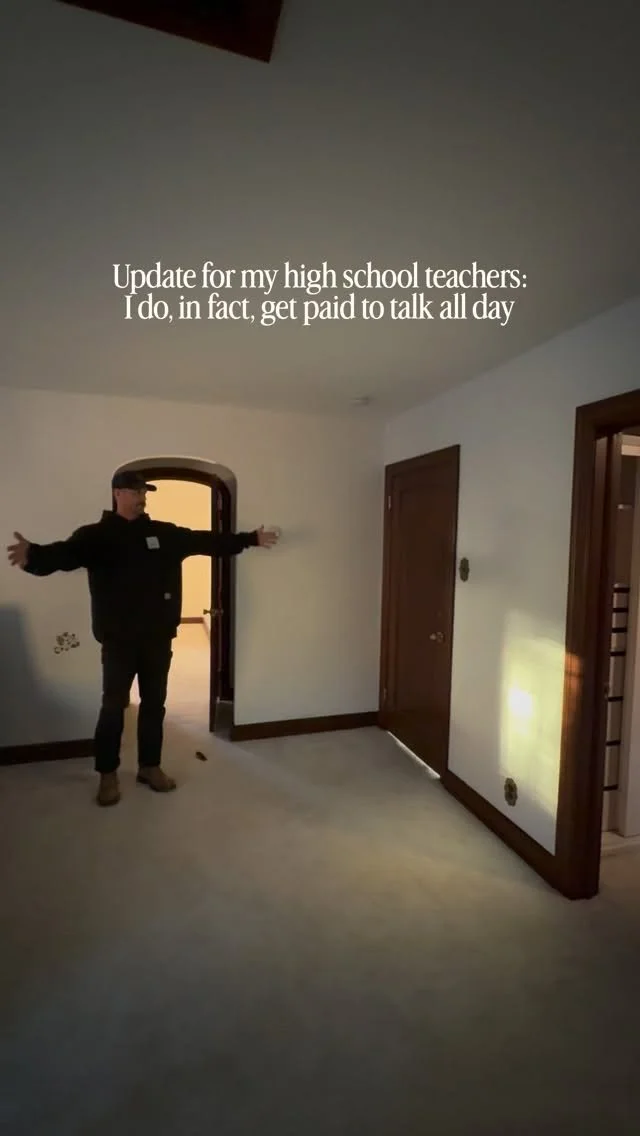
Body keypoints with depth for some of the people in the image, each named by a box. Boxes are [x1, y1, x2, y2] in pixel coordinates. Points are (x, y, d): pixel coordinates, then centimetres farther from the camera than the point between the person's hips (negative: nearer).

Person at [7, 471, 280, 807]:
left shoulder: (165, 533, 8)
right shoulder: (96, 535, -5)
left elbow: (206, 540, 13)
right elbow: (64, 553, -22)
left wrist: (250, 539, 14)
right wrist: (33, 555, -45)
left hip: (158, 636, 4)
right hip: (119, 639, -4)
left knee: (154, 703, 13)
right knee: (114, 706, 4)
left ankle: (150, 767, 30)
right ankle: (108, 775, 23)